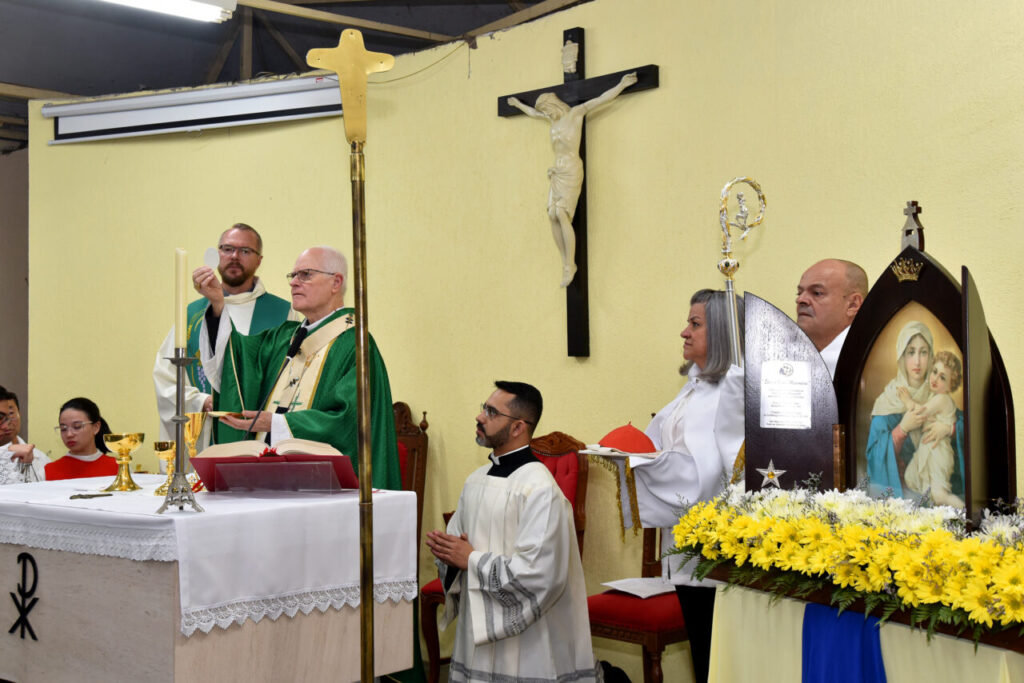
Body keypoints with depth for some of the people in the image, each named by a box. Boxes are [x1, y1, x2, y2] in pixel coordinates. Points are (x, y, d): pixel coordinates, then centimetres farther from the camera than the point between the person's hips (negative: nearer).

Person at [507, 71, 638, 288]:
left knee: (562, 215, -16)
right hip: (557, 171, 7)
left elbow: (600, 99, -3)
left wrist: (621, 85, -8)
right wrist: (518, 104, 53)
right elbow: (533, 113, 39)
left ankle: (570, 265, -16)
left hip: (571, 171, -7)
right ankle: (565, 262, 0)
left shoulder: (575, 113, 1)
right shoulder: (553, 119, 21)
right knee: (552, 215, -4)